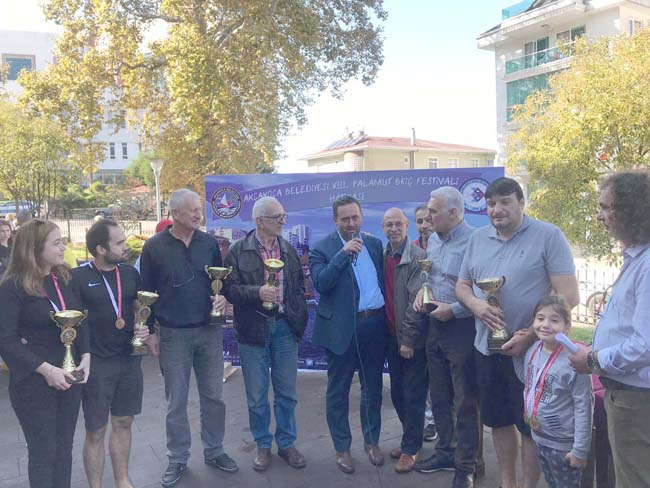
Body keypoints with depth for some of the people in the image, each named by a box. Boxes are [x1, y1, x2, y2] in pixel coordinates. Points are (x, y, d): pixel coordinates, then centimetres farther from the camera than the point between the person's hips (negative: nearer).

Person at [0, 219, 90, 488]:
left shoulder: (66, 278, 3)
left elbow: (81, 320, 7)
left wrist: (85, 356, -7)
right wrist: (46, 370, -21)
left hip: (69, 376, 5)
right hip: (34, 382, -5)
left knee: (64, 446, 16)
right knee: (43, 451, 9)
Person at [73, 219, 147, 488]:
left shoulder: (130, 273, 2)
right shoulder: (77, 277, -13)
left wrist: (143, 329, -4)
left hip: (129, 359, 5)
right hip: (96, 364, -4)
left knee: (123, 423, 17)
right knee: (96, 431, 8)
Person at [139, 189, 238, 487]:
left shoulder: (209, 243, 2)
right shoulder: (154, 247, -6)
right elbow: (146, 291, -1)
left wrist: (223, 297, -9)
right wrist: (150, 331, -1)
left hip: (210, 331, 3)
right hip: (174, 335, -2)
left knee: (213, 395, 12)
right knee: (176, 401, 9)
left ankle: (214, 451, 30)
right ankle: (177, 459, 27)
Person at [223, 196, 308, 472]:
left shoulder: (289, 250, 8)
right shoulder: (238, 251, -5)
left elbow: (299, 287, 12)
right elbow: (229, 288, -8)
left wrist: (299, 320, 2)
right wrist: (257, 292, -22)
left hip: (285, 328, 3)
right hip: (253, 330, -3)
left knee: (286, 392, 12)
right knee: (256, 395, 10)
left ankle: (286, 443, 30)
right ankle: (263, 445, 28)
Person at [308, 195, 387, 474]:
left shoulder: (375, 244, 7)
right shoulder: (322, 248, -6)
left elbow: (383, 280, 10)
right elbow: (320, 284, -19)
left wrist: (388, 320, 4)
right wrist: (344, 253, -23)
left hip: (375, 325, 4)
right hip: (342, 328, -4)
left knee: (373, 388, 16)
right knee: (338, 391, 8)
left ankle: (372, 441, 34)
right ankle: (342, 448, 25)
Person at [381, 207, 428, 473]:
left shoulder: (418, 257, -15)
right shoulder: (382, 255, 4)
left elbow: (416, 300, -17)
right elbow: (384, 294, 8)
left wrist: (409, 340, -16)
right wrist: (390, 335, 5)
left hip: (413, 340, -6)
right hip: (392, 336, 6)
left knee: (413, 397, 7)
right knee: (397, 395, 17)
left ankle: (411, 449, 23)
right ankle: (411, 439, 36)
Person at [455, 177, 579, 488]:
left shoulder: (548, 236, -9)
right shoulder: (478, 238, 7)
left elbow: (568, 295, -14)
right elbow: (462, 285, 13)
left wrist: (529, 336, -18)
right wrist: (476, 305, -10)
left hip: (530, 349, -5)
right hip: (487, 347, 5)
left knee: (530, 425, 8)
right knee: (498, 421, 17)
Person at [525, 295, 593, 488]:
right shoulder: (532, 351, -5)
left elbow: (584, 408, -19)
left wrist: (580, 449, -16)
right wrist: (528, 412, 13)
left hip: (563, 444, -6)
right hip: (538, 437, 6)